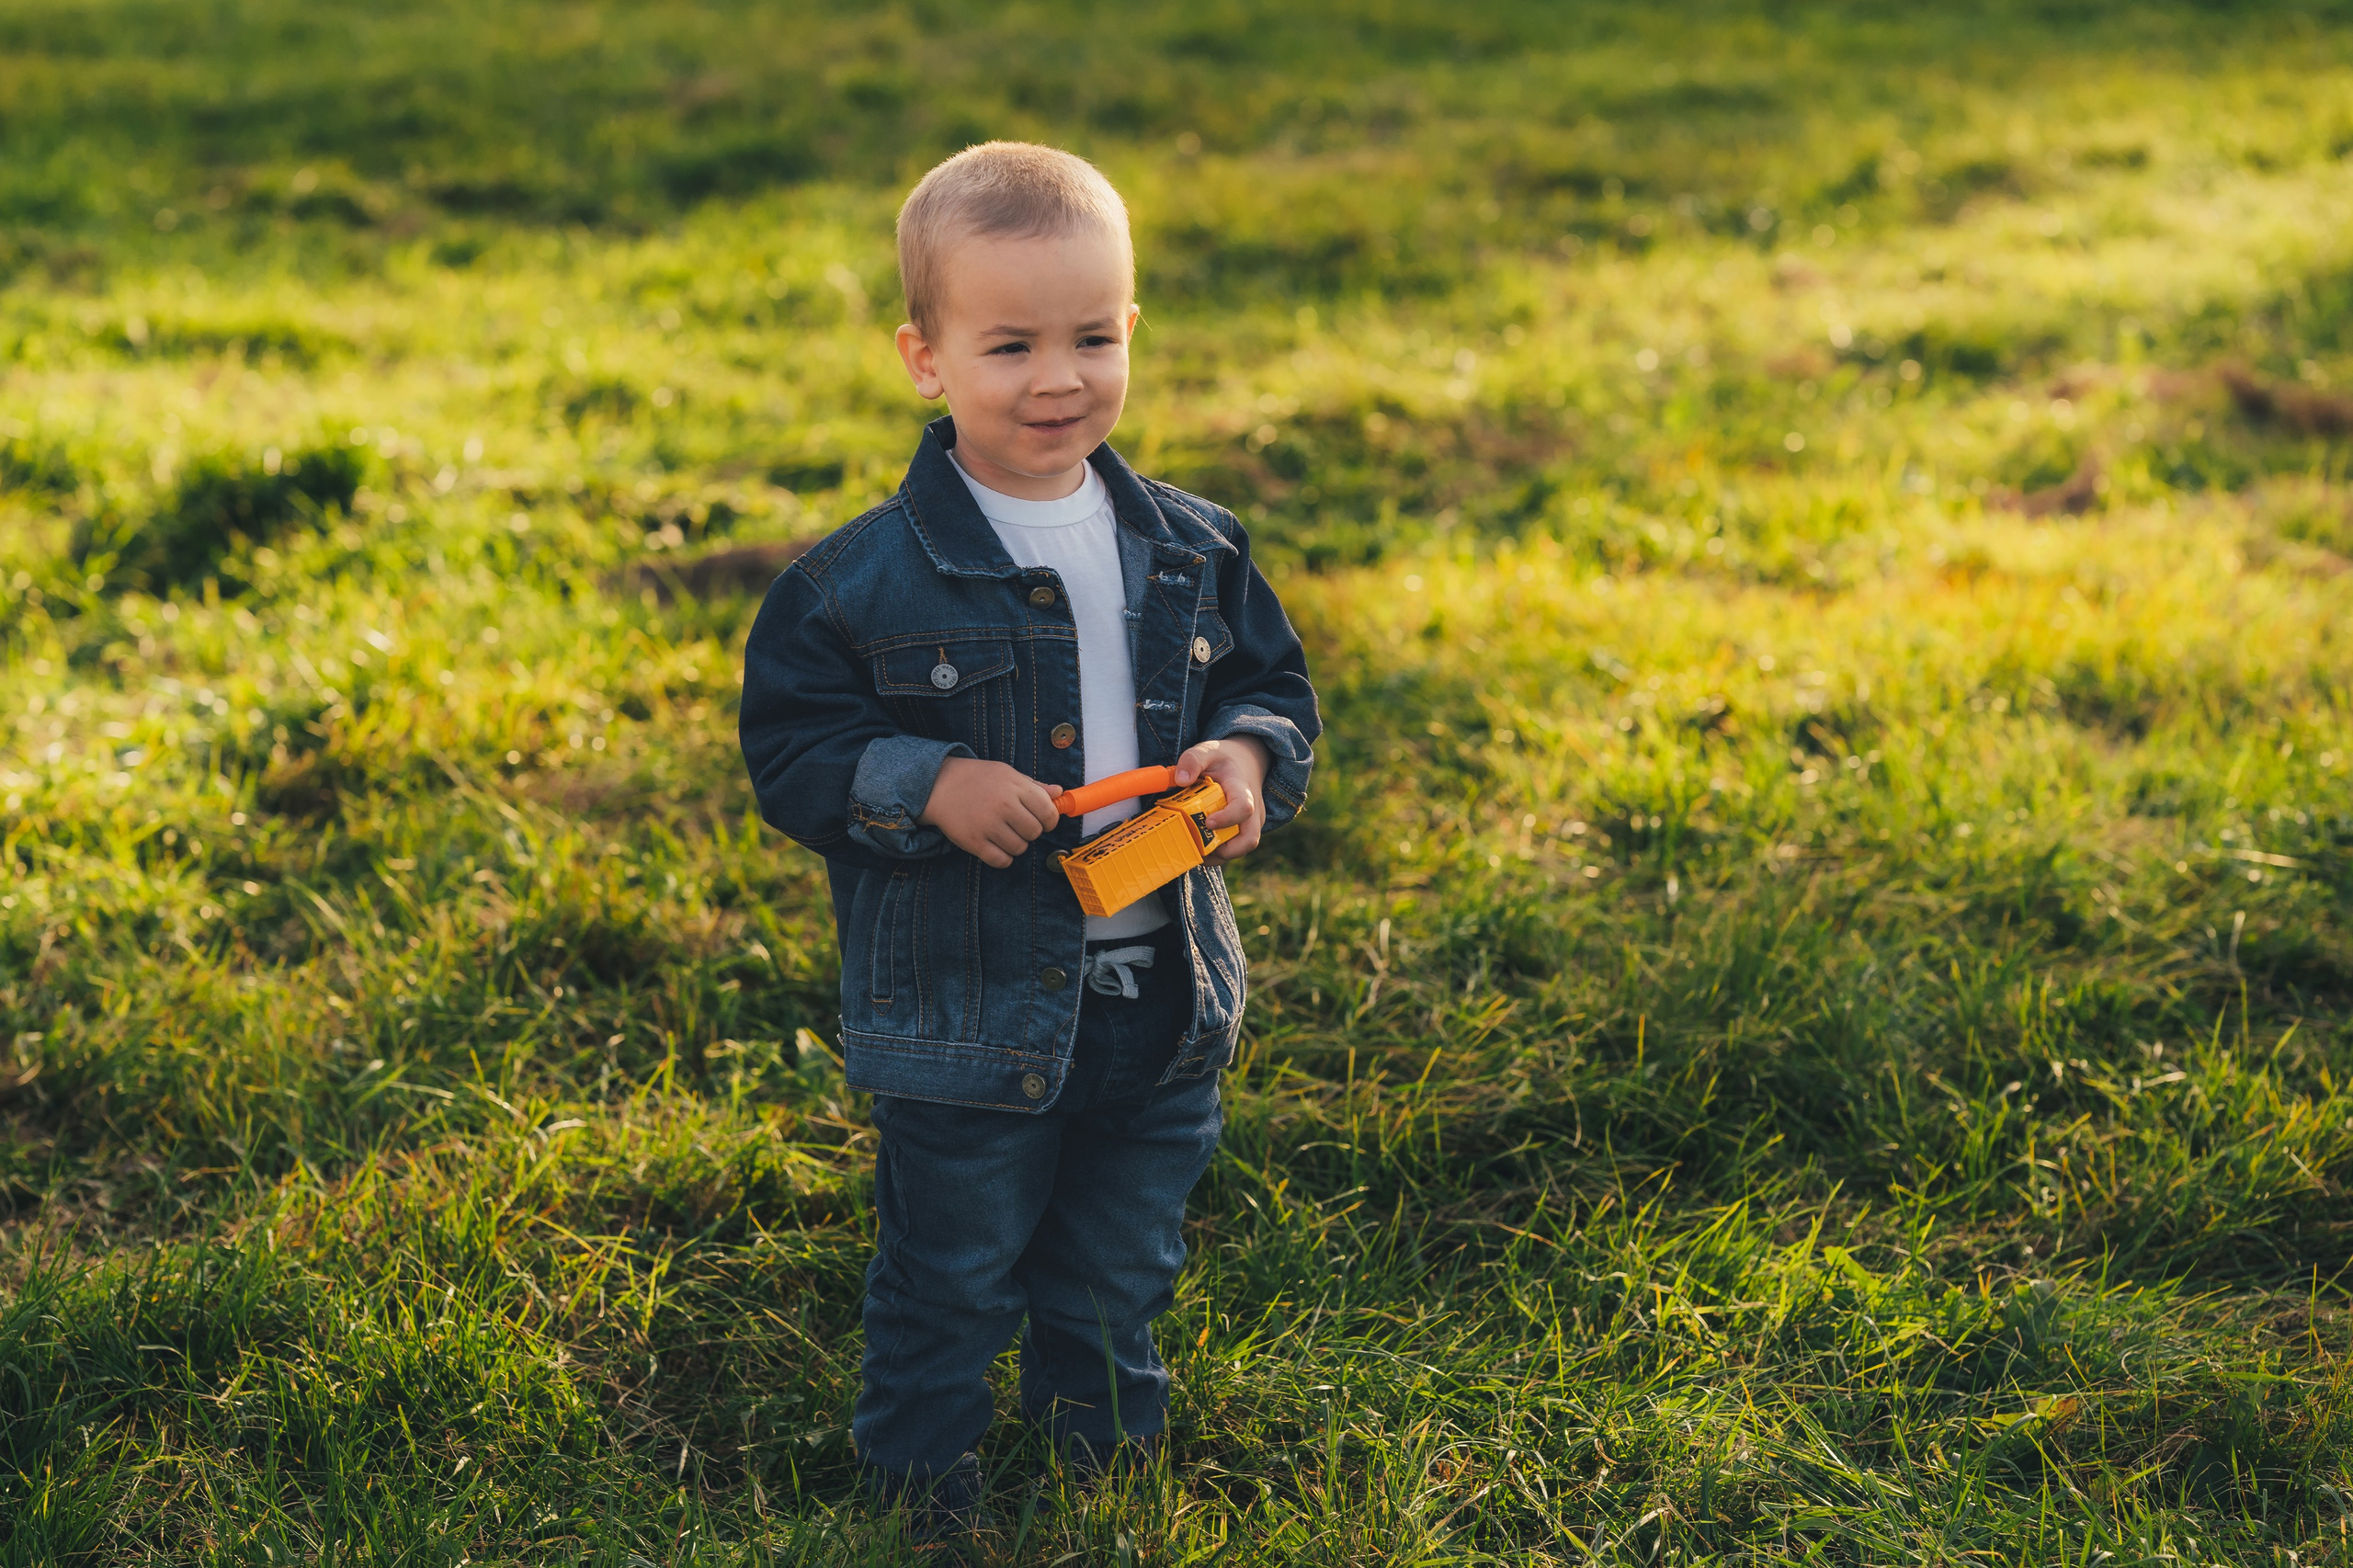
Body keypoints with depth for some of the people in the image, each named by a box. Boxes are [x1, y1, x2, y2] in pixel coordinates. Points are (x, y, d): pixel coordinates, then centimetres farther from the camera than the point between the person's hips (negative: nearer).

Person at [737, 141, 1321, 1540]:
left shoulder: (1193, 552, 0)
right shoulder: (867, 580, -13)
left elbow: (1276, 682, 10)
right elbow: (791, 745, -9)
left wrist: (1252, 756, -11)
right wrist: (927, 788, -25)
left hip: (1162, 999, 4)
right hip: (967, 1015, -4)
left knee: (1121, 1278, 22)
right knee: (949, 1279, 12)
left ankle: (1113, 1464, 44)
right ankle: (923, 1477, 34)